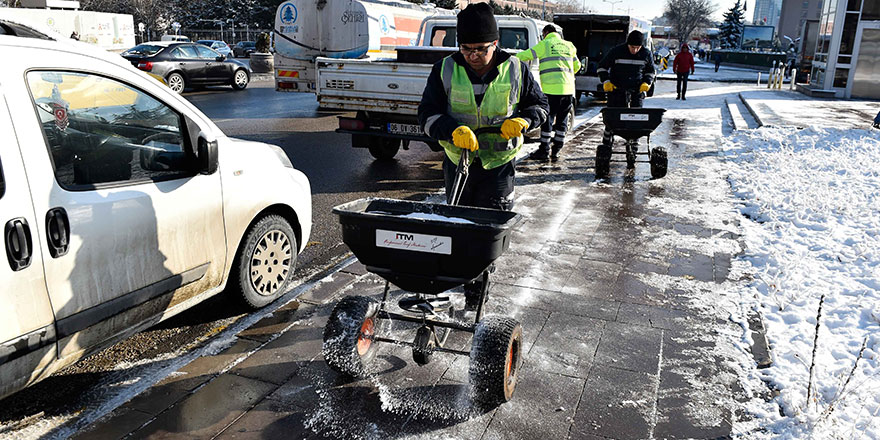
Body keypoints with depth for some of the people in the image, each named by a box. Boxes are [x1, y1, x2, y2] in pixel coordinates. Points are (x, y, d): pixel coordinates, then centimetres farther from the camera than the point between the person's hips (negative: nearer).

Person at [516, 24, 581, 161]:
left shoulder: (544, 44, 1)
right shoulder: (568, 45, 18)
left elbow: (524, 55, 1)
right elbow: (577, 65, 28)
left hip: (551, 89, -5)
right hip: (568, 88, 5)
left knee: (547, 119, 0)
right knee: (562, 119, 11)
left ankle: (544, 150, 1)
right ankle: (556, 150, 15)